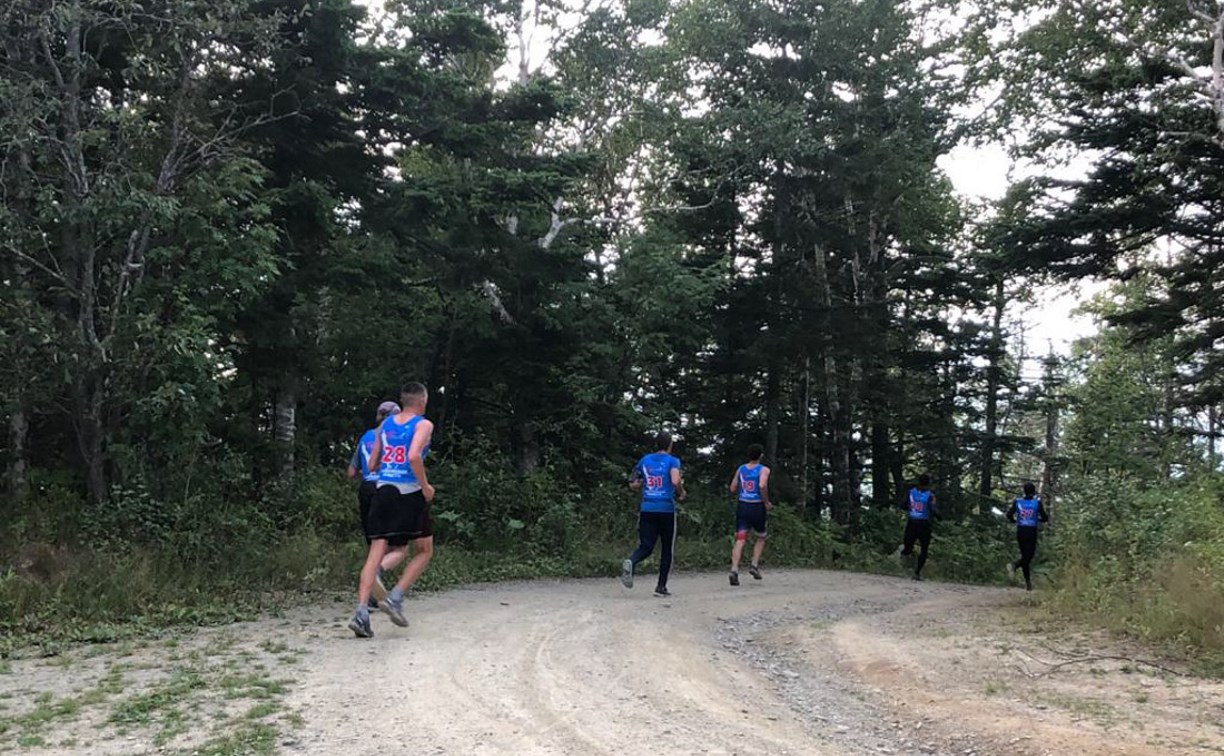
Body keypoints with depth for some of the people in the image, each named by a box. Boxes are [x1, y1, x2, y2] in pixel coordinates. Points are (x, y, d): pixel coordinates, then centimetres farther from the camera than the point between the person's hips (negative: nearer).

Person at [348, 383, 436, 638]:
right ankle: (395, 598, -2)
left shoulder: (385, 424, 14)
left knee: (376, 553, 2)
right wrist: (425, 486, -11)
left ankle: (361, 612, -9)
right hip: (409, 493, -5)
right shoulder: (423, 425, -3)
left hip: (383, 491, 5)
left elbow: (372, 465, 15)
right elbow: (414, 456, -21)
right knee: (424, 551, 12)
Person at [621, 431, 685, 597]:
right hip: (666, 510, -3)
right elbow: (675, 481, -20)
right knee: (667, 549, 11)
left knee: (646, 546, 4)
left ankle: (630, 562, -29)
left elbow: (633, 485, 13)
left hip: (646, 509, 3)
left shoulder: (644, 460, 11)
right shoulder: (672, 461, -3)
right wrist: (681, 493, -1)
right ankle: (661, 587, 11)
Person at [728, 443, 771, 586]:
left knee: (740, 540, -3)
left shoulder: (740, 469, 9)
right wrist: (766, 502, -11)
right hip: (757, 507, -3)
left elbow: (733, 489, 10)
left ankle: (734, 570, -18)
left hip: (742, 505, 3)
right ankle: (754, 565, 6)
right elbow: (762, 485, -22)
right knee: (761, 538, 20)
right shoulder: (763, 470, -5)